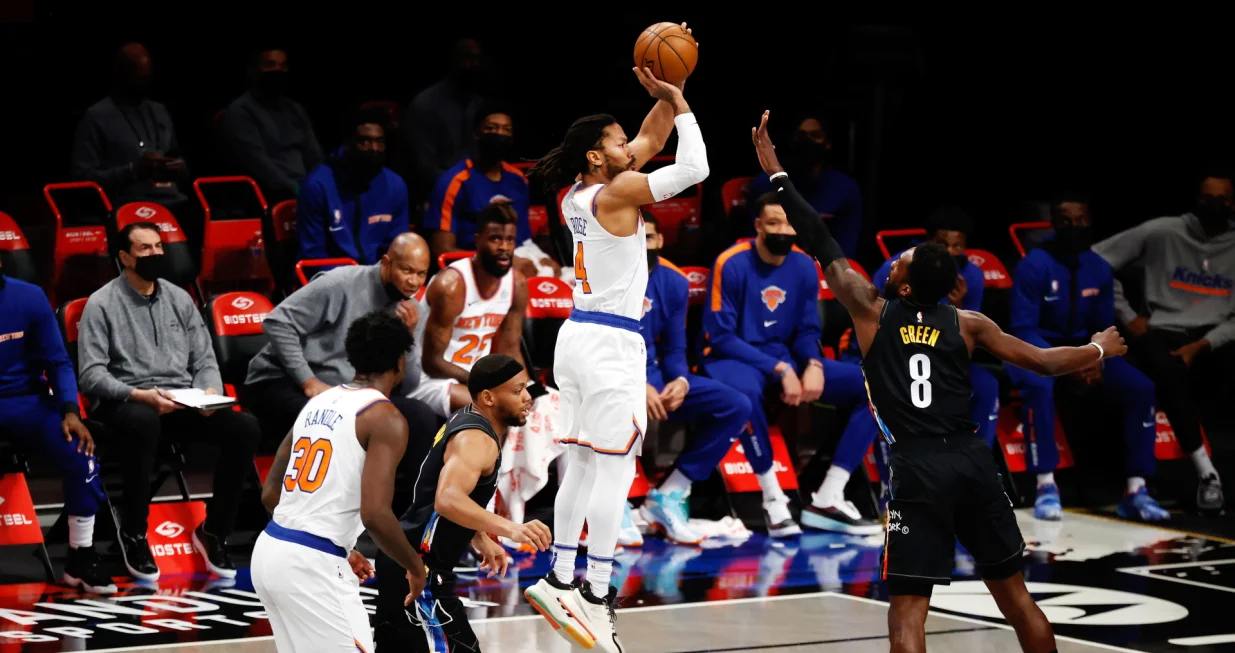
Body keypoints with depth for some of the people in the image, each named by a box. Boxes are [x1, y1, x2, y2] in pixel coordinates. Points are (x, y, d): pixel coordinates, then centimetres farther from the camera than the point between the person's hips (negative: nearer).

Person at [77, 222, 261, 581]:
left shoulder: (179, 298, 15)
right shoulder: (102, 304, -1)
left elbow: (204, 359, 14)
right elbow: (91, 375, -9)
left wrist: (210, 390, -9)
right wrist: (140, 395, -24)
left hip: (182, 400, 5)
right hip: (125, 402, -5)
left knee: (245, 427, -21)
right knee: (143, 423, -42)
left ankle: (214, 531, -4)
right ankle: (133, 535, -22)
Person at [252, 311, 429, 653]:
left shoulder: (318, 403, 16)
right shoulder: (385, 418, -8)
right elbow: (375, 514, -20)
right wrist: (415, 566, -2)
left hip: (270, 551, 9)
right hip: (312, 566, -9)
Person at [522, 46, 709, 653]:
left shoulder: (577, 195, 11)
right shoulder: (615, 192, -13)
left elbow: (647, 143, 23)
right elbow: (694, 168, -16)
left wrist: (664, 100, 12)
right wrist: (678, 102, -6)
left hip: (579, 334, 9)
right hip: (612, 343, -9)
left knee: (583, 464, 12)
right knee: (614, 467, -8)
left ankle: (560, 580, 13)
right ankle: (596, 594, -11)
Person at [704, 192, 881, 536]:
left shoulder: (804, 267, 2)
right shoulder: (732, 264, -14)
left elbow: (808, 331, 9)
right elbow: (720, 337, -15)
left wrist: (814, 365, -15)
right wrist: (779, 370, -22)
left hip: (787, 356, 6)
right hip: (734, 358, -6)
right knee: (744, 391, -44)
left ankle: (827, 501, -14)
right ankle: (773, 501, -26)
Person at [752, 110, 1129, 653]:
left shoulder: (871, 311, 2)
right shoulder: (967, 324, 8)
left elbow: (822, 246, 6)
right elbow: (1042, 362, 11)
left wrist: (776, 174, 12)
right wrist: (1098, 350, 30)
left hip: (917, 469, -3)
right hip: (971, 461, 3)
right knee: (1015, 595, 15)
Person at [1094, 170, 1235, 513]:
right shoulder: (1163, 233, 3)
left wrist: (1202, 345, -14)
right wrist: (1128, 317, 2)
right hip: (1164, 333, -1)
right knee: (1170, 372, -37)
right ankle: (1207, 473, -36)